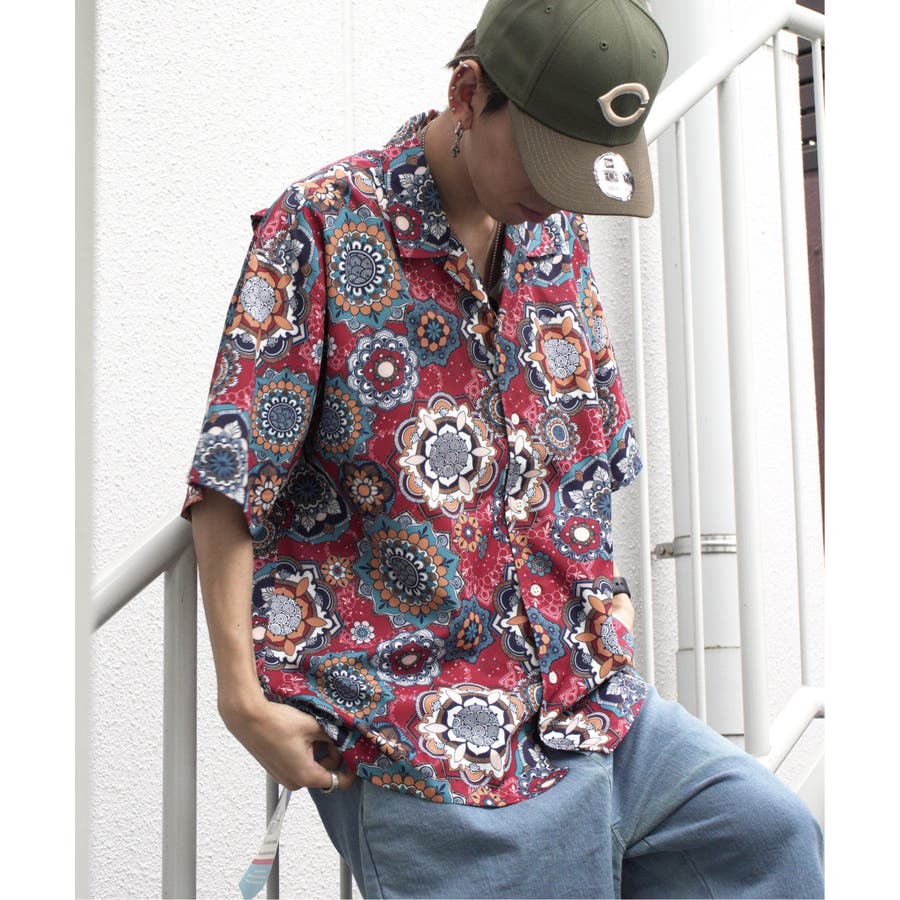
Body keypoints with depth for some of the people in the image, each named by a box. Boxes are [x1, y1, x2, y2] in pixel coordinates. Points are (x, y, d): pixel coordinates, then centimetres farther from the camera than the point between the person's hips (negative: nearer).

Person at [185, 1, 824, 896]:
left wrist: (601, 593, 12)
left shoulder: (557, 234, 10)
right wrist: (242, 695, -12)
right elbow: (231, 480, -11)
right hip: (421, 736, -6)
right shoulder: (322, 226, -10)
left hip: (583, 693, 6)